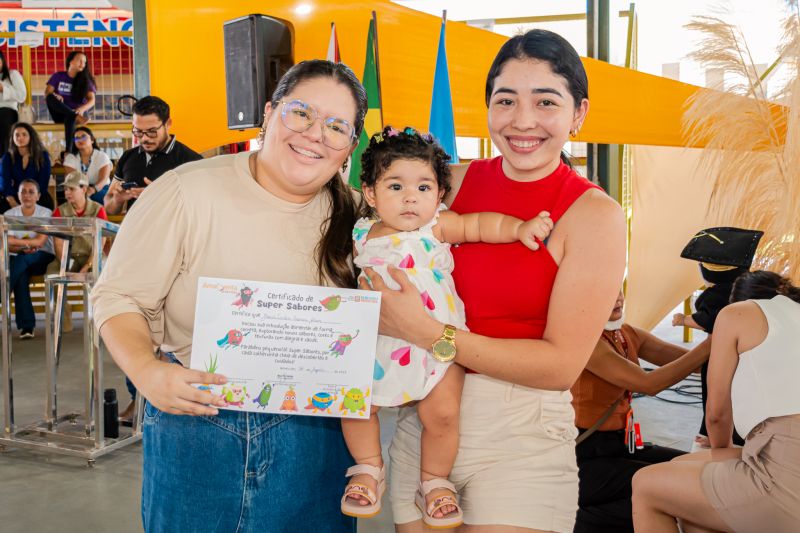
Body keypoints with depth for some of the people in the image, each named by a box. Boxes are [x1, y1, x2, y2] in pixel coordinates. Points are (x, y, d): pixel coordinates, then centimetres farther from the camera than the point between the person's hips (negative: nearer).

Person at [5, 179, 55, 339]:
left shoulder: (46, 213, -1)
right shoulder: (9, 215, 7)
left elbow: (40, 241, -14)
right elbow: (7, 246, -2)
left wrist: (15, 241, -15)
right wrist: (24, 246, -20)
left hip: (43, 259, -2)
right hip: (19, 261, 2)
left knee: (21, 259, -36)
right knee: (21, 275, -34)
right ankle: (26, 325, -35)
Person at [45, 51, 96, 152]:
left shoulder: (86, 80, 5)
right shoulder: (58, 76, 9)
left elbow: (92, 100, -9)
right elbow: (47, 93, -1)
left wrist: (82, 108, -32)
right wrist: (55, 96, -27)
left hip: (76, 112, -1)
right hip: (60, 114, 1)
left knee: (70, 118, -38)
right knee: (51, 97, -29)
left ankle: (69, 151, -50)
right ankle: (77, 117, -45)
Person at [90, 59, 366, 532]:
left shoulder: (351, 217, -1)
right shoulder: (189, 192, -14)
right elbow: (119, 297, -9)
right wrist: (148, 372, -26)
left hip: (312, 435, 3)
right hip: (195, 424, -2)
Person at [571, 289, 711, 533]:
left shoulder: (628, 334, 7)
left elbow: (691, 358, 0)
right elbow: (648, 383, -26)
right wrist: (712, 344, -27)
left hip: (622, 444, 8)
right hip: (588, 455, -8)